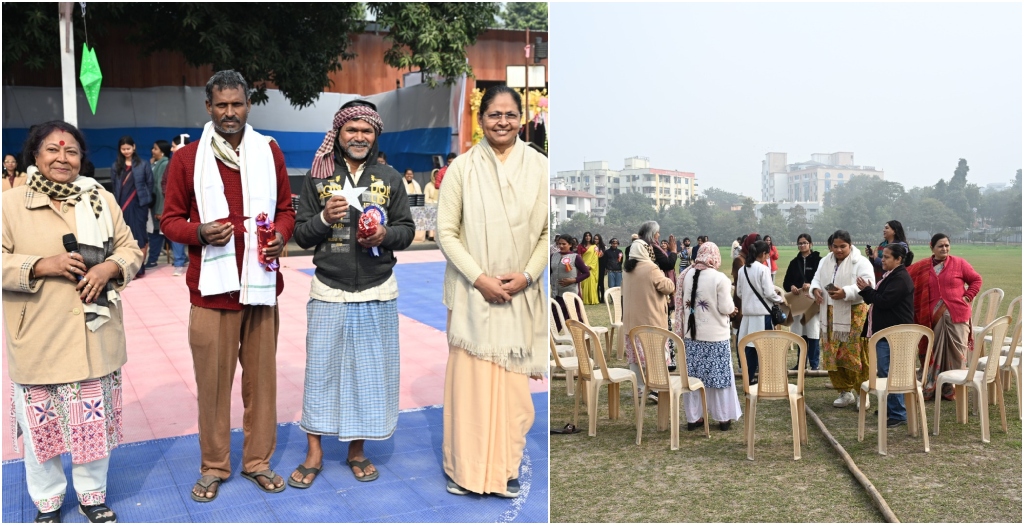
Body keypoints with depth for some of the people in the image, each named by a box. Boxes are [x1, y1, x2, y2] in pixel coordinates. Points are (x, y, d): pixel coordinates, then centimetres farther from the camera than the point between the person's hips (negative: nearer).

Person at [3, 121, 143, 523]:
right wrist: (42, 266, -20)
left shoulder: (102, 200, 5)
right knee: (40, 425, 11)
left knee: (95, 421, 12)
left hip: (93, 336, 2)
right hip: (37, 340, -2)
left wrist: (109, 267, -13)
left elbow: (130, 249, 7)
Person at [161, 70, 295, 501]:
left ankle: (258, 461, 23)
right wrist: (200, 232, -15)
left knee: (261, 377, 8)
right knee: (213, 380, 4)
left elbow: (285, 208, 15)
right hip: (211, 287, -2)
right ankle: (214, 466, 21)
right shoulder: (187, 158, 2)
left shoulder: (269, 152, 8)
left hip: (261, 284, 2)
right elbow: (170, 219, 6)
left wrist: (281, 236, -6)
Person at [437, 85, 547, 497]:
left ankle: (506, 469, 23)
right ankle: (464, 469, 20)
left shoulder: (539, 167, 0)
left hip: (520, 293, 1)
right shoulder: (463, 167, -3)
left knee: (513, 381, 7)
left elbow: (548, 232, 2)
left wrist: (526, 275, -10)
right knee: (468, 378, 3)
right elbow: (446, 232, -4)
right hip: (471, 291, -1)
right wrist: (479, 277, -12)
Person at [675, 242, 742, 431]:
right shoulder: (720, 278, -16)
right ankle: (723, 417, 16)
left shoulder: (685, 275, 0)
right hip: (715, 335, -4)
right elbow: (726, 308, -13)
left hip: (691, 334, 4)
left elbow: (680, 304, 6)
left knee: (693, 376, 9)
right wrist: (732, 309, 8)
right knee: (718, 375, 7)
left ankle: (693, 417, 16)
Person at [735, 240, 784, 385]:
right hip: (762, 312, -6)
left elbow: (739, 293, 12)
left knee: (750, 346, 9)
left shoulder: (742, 270, 6)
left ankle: (749, 378, 12)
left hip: (748, 312, 6)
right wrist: (780, 299, 5)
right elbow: (769, 293, -13)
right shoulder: (763, 269, -12)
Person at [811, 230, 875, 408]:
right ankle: (845, 392, 20)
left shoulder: (860, 262, -7)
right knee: (832, 355, 7)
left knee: (855, 355, -4)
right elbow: (816, 279, 15)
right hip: (830, 315, 6)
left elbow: (868, 285, -17)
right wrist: (815, 289, -8)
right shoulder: (825, 262, 13)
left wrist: (845, 292, -28)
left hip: (854, 315, -6)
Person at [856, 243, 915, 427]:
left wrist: (866, 290, -10)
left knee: (889, 372, -8)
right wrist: (867, 291, 3)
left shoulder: (900, 278, -15)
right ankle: (889, 407, 27)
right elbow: (877, 299, 21)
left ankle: (898, 414, -3)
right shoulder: (889, 276, 18)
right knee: (884, 372, 16)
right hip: (885, 331, 11)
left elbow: (883, 301, -21)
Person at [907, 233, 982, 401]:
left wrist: (968, 296, -1)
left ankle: (953, 389, 10)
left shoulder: (959, 263, 3)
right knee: (933, 353, 6)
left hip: (957, 316, -1)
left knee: (956, 353, 2)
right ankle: (929, 388, 11)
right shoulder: (921, 267, 5)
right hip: (933, 317, 1)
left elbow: (976, 280, 9)